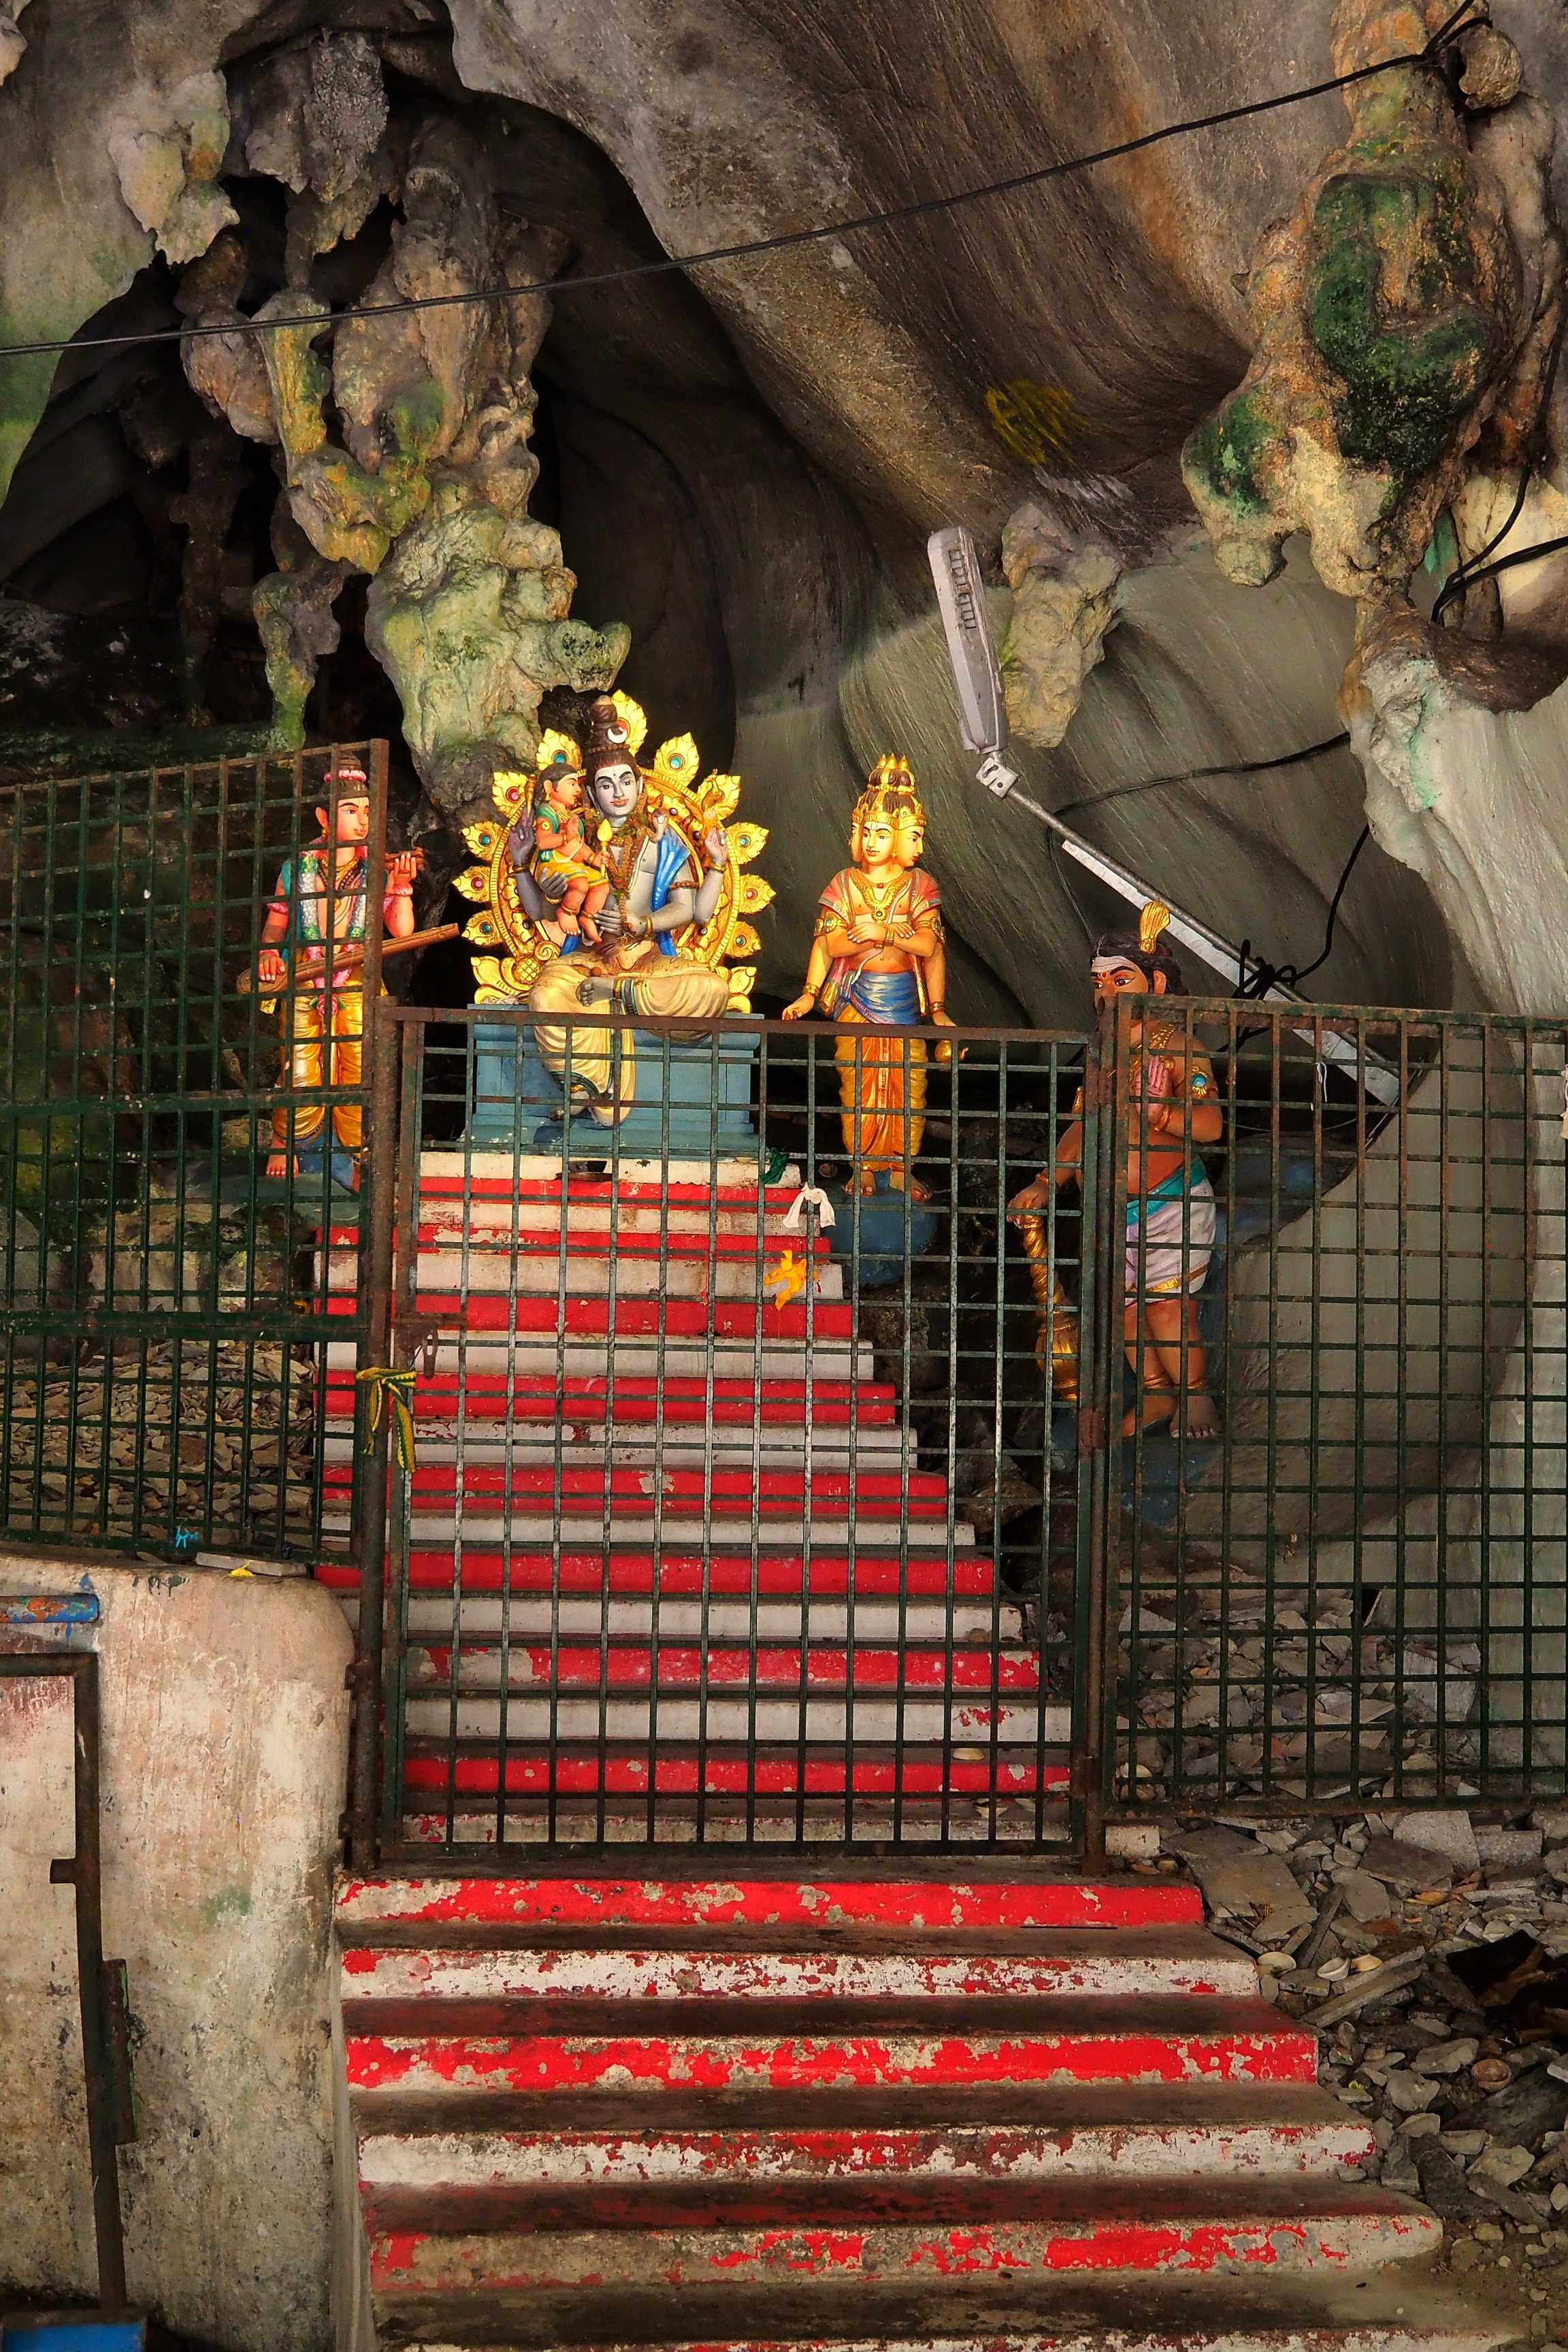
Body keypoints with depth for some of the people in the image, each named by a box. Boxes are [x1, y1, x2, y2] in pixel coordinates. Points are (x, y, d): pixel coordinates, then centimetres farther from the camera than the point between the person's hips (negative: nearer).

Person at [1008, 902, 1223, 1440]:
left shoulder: (1177, 1047, -11)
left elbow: (1210, 1125, -23)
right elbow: (1082, 1127, 20)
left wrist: (1154, 1113, -38)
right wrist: (1045, 1184, 10)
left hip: (1172, 1205, -7)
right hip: (1112, 1211, 7)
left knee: (1167, 1311, -11)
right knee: (1126, 1309, 9)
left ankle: (1195, 1396, 11)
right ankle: (1158, 1395, 27)